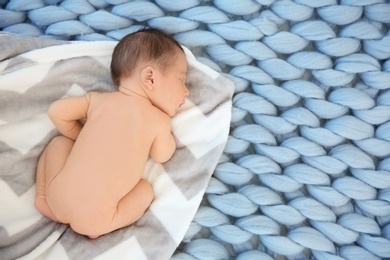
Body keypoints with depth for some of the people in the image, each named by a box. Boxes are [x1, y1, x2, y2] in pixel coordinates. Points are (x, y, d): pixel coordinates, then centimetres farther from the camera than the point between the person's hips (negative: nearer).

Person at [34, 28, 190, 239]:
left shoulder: (98, 99, 8)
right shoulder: (159, 119, -1)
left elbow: (56, 111, 8)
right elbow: (162, 156, 14)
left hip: (58, 196, 4)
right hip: (94, 218, -4)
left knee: (59, 142, 27)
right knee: (145, 190, 19)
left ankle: (43, 196, 17)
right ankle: (95, 226, 7)